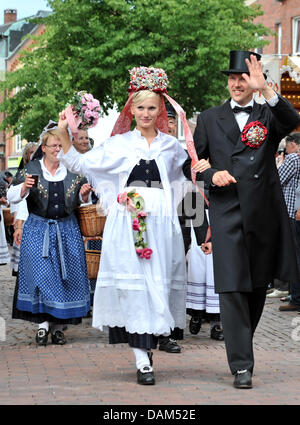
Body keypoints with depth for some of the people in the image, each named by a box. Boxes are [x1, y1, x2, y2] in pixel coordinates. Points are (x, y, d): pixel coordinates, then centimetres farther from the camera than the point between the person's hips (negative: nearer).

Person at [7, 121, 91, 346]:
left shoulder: (73, 171, 7)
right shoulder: (32, 169, 1)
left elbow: (82, 203, 15)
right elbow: (12, 197, -3)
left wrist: (84, 194, -8)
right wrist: (24, 187, -23)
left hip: (67, 230, 2)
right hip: (39, 230, -2)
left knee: (67, 274, 0)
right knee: (41, 275, -9)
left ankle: (59, 325, 9)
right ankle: (43, 323, -2)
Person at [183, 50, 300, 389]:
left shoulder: (268, 115, 8)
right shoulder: (209, 119, 12)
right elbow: (190, 164, 14)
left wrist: (266, 90, -30)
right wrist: (212, 175, -7)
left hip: (264, 212, 1)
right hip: (227, 212, -1)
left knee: (258, 286, 12)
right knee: (232, 288, -9)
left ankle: (243, 347, 31)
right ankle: (241, 365, -9)